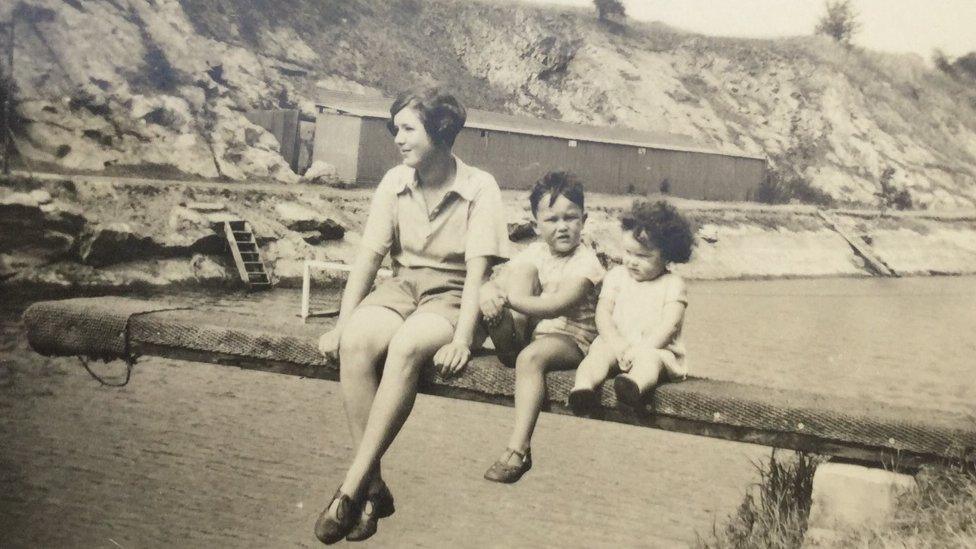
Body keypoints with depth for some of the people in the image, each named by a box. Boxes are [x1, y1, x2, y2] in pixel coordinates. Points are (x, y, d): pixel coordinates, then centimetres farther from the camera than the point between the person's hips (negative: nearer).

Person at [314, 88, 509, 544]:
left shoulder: (479, 188, -8)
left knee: (406, 347, -37)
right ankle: (373, 487, -25)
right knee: (356, 343, -30)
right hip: (402, 286, 4)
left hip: (452, 296, -4)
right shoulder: (395, 182, 4)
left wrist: (462, 339, -27)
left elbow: (478, 270, -14)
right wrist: (342, 322, -9)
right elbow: (369, 255, 1)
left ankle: (352, 488, -32)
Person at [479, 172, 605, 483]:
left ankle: (518, 450, -34)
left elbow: (556, 307, -26)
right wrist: (488, 293, -28)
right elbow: (494, 282, -4)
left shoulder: (585, 262, -10)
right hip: (530, 332, 5)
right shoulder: (535, 253, 7)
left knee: (531, 356, -37)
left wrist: (509, 298, -34)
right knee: (522, 270, -12)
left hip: (570, 339, -5)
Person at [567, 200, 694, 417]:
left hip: (655, 348, -3)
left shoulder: (672, 284, 3)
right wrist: (616, 343, -15)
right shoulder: (617, 275, 13)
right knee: (599, 353, -27)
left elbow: (669, 324, -9)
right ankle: (583, 387, -51)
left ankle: (634, 385, -67)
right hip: (616, 345, 4)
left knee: (649, 358, -36)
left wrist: (642, 348, -23)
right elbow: (603, 313, 3)